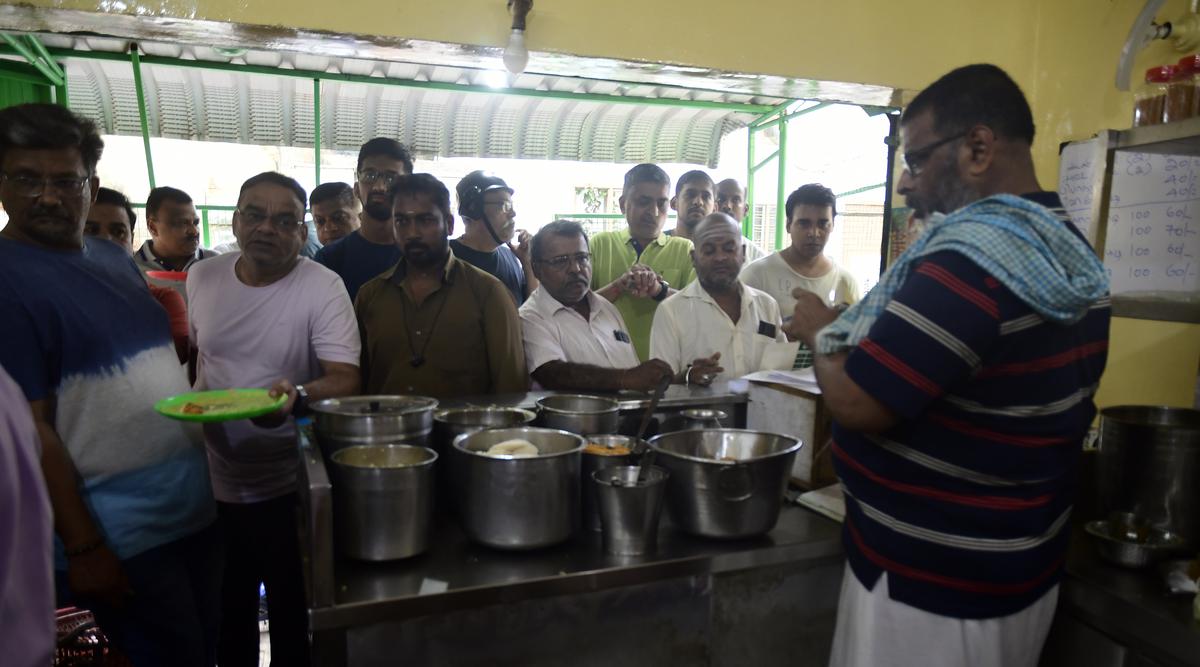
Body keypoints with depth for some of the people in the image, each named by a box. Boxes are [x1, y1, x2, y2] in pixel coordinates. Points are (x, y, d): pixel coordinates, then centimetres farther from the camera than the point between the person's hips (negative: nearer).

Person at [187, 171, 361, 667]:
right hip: (212, 481, 5)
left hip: (288, 490, -4)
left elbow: (345, 379, -21)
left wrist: (297, 395, -39)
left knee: (292, 621, 12)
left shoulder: (323, 288, -15)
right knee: (228, 615, 23)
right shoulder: (202, 277, 1)